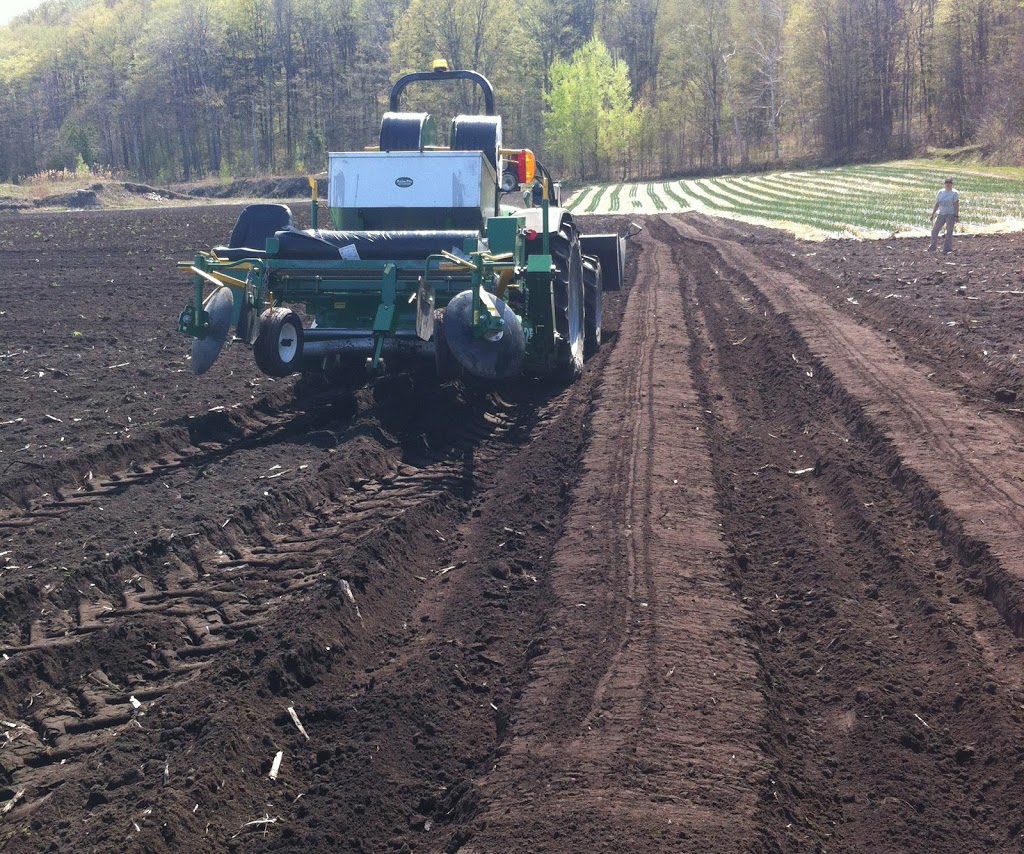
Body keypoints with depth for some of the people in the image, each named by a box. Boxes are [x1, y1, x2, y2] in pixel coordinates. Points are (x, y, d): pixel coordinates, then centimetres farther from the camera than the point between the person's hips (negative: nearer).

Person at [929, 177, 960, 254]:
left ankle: (946, 250, -1)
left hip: (951, 214, -5)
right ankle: (932, 247, 16)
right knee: (934, 230, 3)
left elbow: (956, 205, -9)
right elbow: (937, 204, 14)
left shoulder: (954, 193, -4)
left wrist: (956, 216, -17)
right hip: (941, 214, 5)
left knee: (949, 232, -3)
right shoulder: (940, 192, 10)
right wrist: (933, 215, 12)